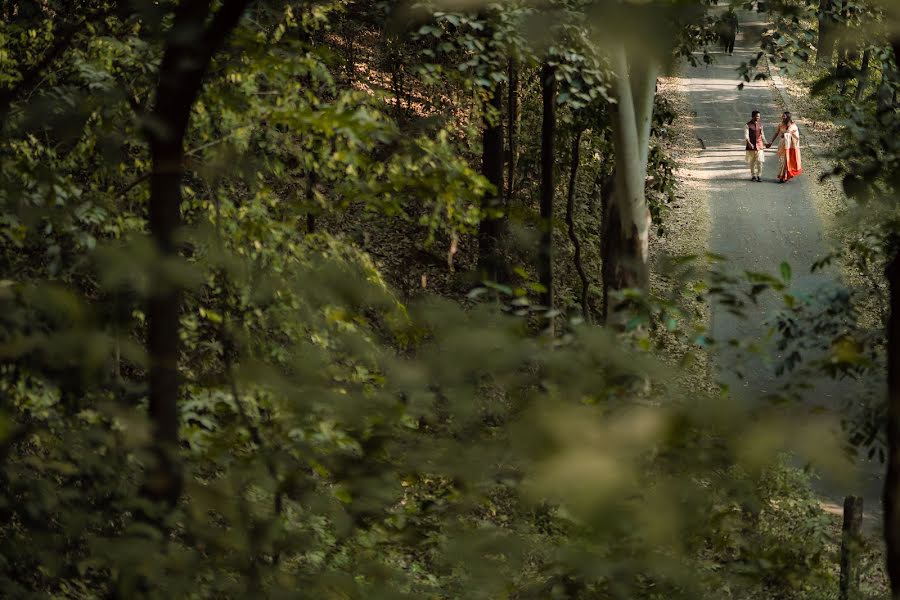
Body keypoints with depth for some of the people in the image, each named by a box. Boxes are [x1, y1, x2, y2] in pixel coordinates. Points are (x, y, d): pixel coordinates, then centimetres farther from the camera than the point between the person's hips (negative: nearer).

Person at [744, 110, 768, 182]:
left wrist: (765, 143, 18)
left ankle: (759, 176, 4)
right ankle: (753, 176, 16)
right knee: (751, 162, 5)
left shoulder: (760, 124, 8)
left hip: (759, 145, 2)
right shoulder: (748, 125, -5)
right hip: (751, 146, -2)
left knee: (760, 161, -5)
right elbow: (746, 135, -13)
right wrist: (749, 143, -28)